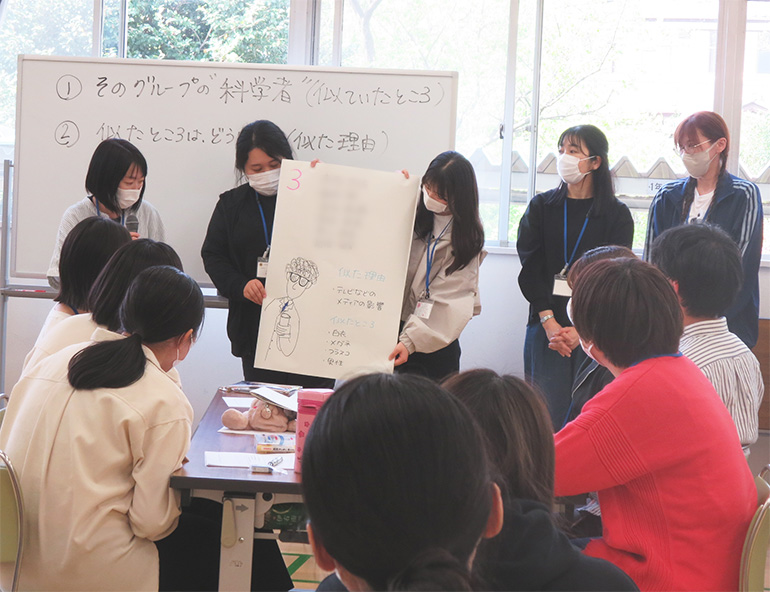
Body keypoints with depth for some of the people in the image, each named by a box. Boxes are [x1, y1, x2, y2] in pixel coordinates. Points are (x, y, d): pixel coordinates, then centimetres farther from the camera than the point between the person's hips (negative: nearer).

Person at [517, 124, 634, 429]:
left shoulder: (617, 215, 4)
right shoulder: (541, 206, 10)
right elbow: (531, 266, 3)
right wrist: (548, 320, -9)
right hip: (546, 325, 1)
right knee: (549, 408, -4)